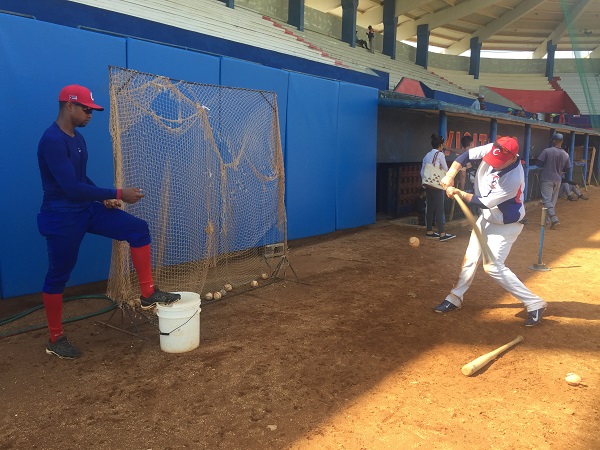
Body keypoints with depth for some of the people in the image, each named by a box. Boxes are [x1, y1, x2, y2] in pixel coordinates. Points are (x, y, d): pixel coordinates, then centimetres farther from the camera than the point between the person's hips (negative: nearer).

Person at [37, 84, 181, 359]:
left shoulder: (77, 138, 9)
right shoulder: (52, 140, -21)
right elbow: (71, 187, -29)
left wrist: (104, 198, 3)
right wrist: (118, 194, -25)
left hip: (86, 209, 9)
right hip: (62, 217, -9)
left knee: (138, 229, -1)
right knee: (58, 276, 5)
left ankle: (148, 294, 3)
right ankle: (55, 340, 22)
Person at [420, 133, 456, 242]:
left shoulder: (427, 155, 12)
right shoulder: (440, 154, -8)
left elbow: (422, 172, 12)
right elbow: (446, 170, -1)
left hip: (428, 184, 7)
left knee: (430, 208, 10)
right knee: (439, 209, -5)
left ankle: (429, 232, 15)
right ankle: (442, 234, -4)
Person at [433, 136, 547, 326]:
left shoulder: (513, 179, -35)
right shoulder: (492, 150, -18)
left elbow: (485, 203, -27)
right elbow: (466, 155, -7)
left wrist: (458, 193, -20)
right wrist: (450, 175, -20)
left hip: (506, 224, -7)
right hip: (487, 218, 7)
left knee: (493, 266, -12)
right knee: (470, 259, 13)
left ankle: (535, 304, -1)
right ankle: (455, 298, 28)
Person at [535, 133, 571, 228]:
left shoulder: (547, 151, -14)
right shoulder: (565, 155, 1)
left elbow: (538, 163, -13)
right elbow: (567, 168, 7)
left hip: (546, 179, -5)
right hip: (557, 180, 5)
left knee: (547, 200, -7)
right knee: (553, 200, 16)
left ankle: (554, 220, -21)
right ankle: (549, 218, 25)